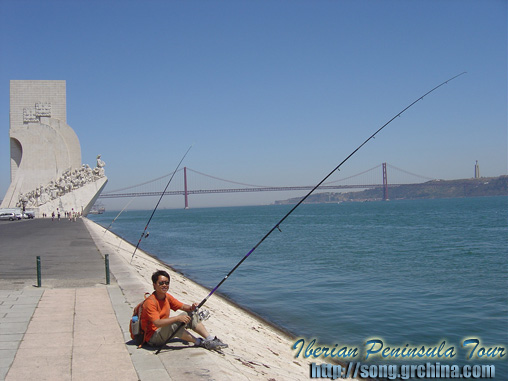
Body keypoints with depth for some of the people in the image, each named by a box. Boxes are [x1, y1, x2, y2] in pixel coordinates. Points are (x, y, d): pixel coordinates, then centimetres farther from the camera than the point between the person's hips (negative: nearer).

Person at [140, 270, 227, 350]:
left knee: (190, 315, 2)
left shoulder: (167, 297, 3)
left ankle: (211, 339, -7)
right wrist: (177, 318, -35)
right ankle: (199, 342, -18)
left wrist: (191, 308, -13)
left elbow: (182, 306, 10)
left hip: (164, 331, 9)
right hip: (152, 338, -9)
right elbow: (157, 323, -34)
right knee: (173, 325, -35)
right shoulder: (150, 302, -23)